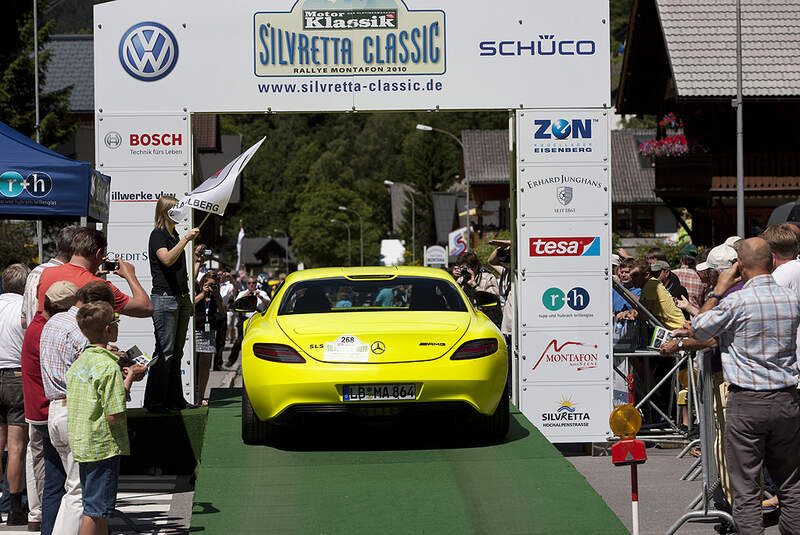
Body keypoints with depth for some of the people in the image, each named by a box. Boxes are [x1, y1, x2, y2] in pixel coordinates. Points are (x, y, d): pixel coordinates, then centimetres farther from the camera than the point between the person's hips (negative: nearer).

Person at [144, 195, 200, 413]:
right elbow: (167, 259, -26)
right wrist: (186, 239, -28)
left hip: (181, 298, 9)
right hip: (164, 298, -9)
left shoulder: (174, 236, 19)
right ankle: (154, 402, -7)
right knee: (164, 352, -10)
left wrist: (188, 301, 24)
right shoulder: (157, 235, -7)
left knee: (176, 352, 10)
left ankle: (174, 398, 15)